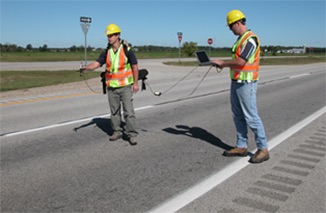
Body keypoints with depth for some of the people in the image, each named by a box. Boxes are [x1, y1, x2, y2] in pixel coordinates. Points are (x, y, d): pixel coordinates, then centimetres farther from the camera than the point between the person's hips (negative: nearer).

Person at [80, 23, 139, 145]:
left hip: (125, 86, -5)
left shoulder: (127, 50, -7)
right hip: (111, 87, 5)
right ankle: (117, 132, 24)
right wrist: (86, 68, -23)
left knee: (128, 111, -7)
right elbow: (96, 64, -3)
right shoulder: (107, 52, 6)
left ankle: (132, 134, -1)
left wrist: (135, 83, -6)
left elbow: (135, 66, -3)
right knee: (114, 111, 12)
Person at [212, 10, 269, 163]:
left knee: (251, 117, -6)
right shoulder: (241, 39, 16)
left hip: (246, 83, -10)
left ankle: (263, 149, 3)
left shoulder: (250, 39, -15)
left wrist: (223, 63, -11)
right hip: (236, 82, 10)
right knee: (238, 116, 11)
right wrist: (223, 64, 5)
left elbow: (240, 61, -23)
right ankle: (241, 147, 19)